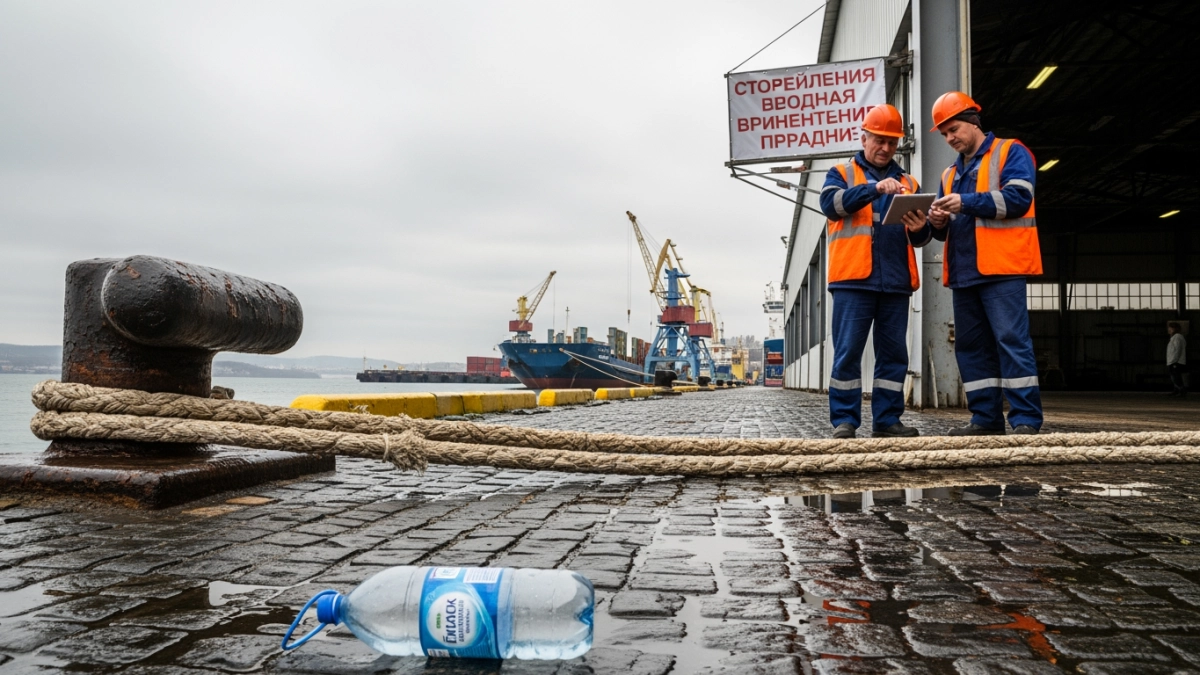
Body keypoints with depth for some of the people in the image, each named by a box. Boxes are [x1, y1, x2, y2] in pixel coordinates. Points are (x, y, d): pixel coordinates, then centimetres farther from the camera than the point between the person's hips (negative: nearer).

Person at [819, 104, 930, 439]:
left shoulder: (907, 182, 22)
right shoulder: (841, 173, 12)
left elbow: (918, 235, 19)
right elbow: (831, 203, -10)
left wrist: (920, 227, -5)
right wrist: (874, 188, -21)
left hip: (895, 281, 4)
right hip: (853, 279, -4)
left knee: (894, 354, 5)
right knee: (848, 352, -6)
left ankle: (887, 419, 12)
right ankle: (844, 420, 0)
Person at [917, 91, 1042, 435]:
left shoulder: (1010, 152, 5)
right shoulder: (951, 173, 24)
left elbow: (1018, 197, -11)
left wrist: (966, 202, -16)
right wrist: (939, 221, 0)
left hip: (1001, 266, -7)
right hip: (963, 272, 7)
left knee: (1012, 340, -10)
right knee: (971, 346, 5)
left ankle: (1026, 418, -6)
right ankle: (986, 418, 11)